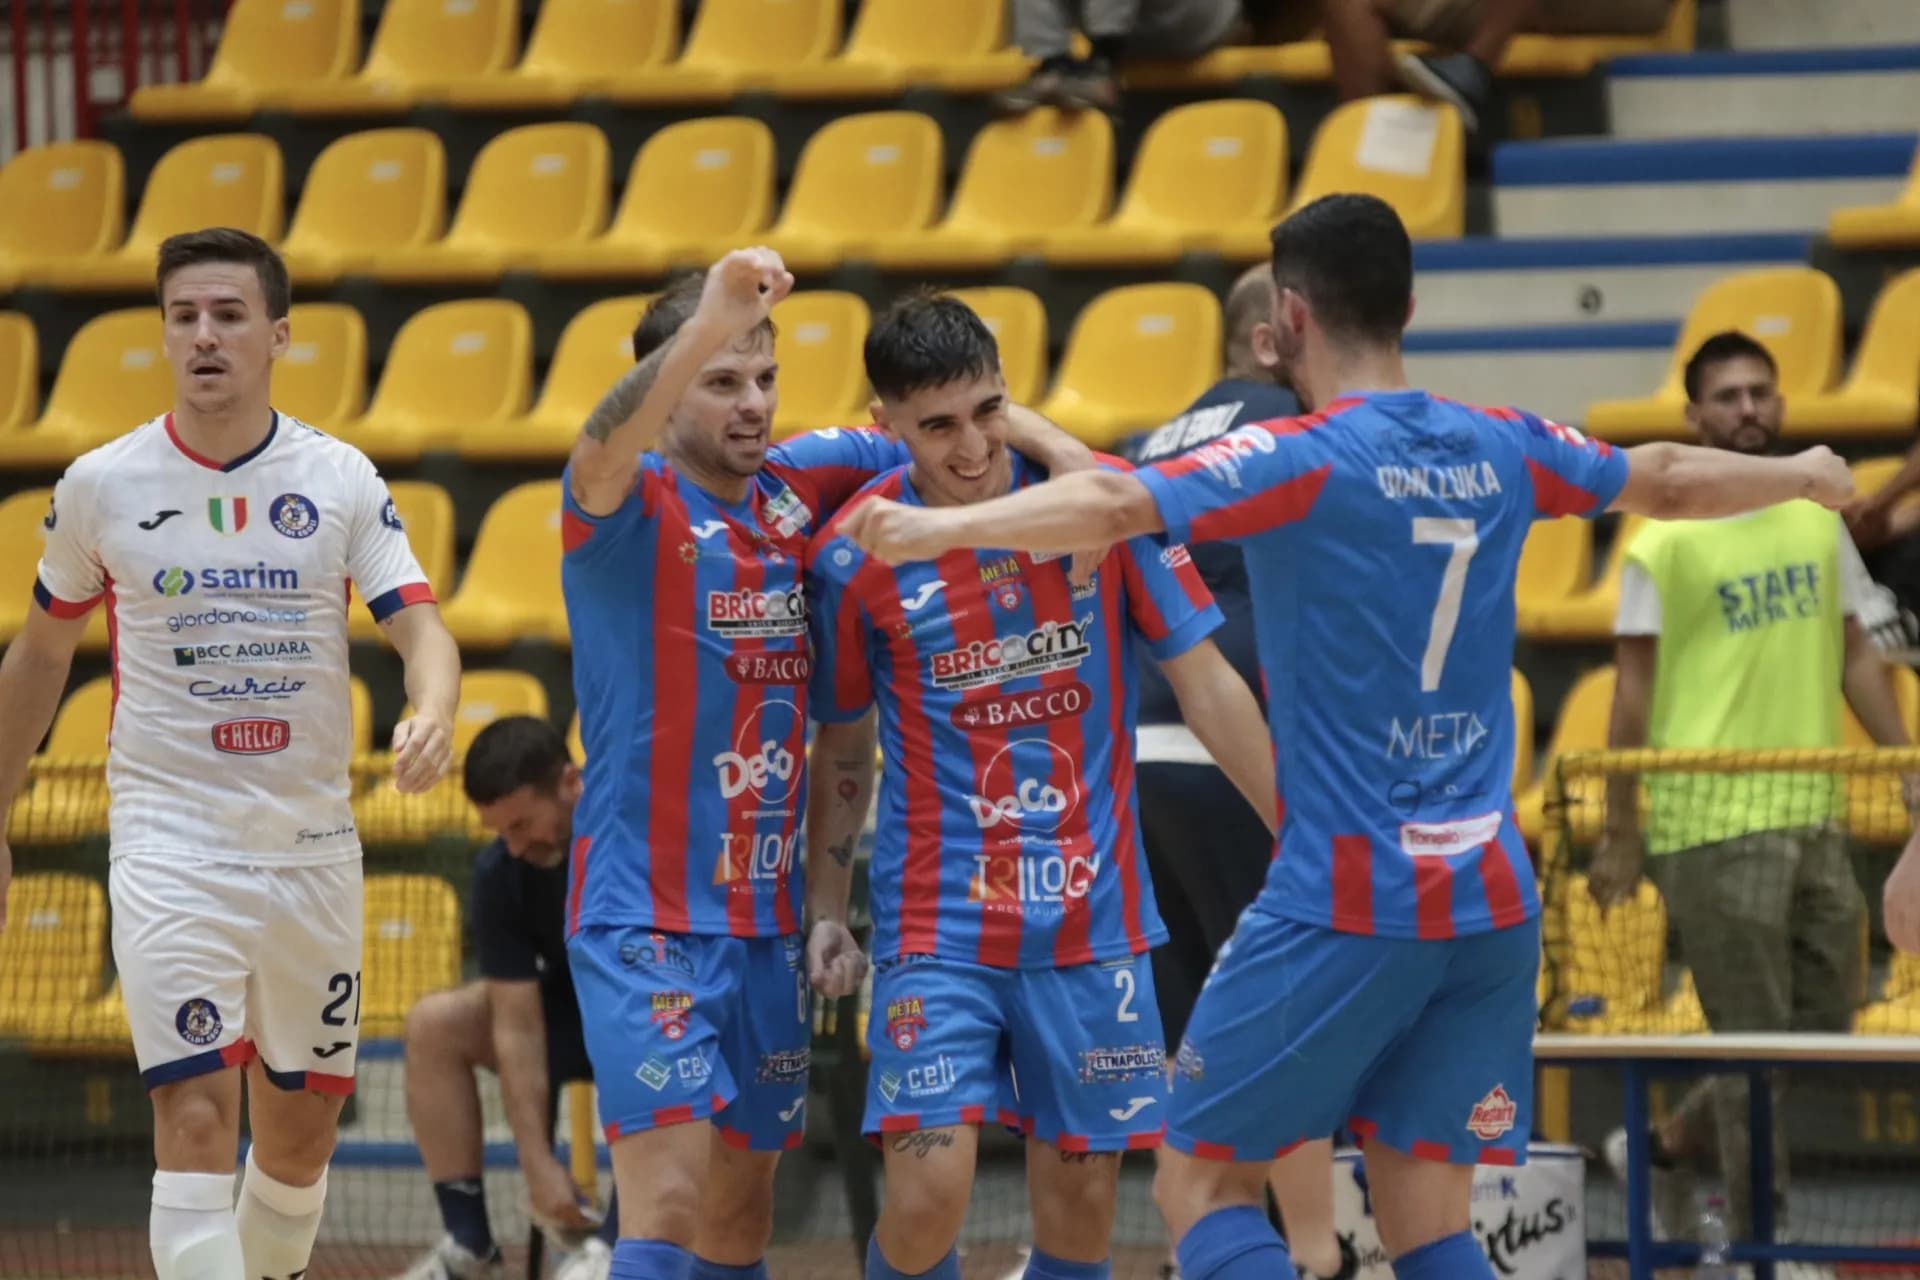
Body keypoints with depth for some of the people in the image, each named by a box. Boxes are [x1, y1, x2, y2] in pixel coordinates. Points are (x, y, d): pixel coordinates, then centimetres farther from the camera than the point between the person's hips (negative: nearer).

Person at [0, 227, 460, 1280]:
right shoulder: (101, 485, -1)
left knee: (300, 1136, 11)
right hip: (169, 846, -2)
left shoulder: (343, 480, 1)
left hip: (314, 848, 2)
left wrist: (432, 716, -29)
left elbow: (419, 627, -6)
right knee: (195, 1119, -17)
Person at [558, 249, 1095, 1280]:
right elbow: (607, 441, -32)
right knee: (671, 1197, -18)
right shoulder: (629, 507, -9)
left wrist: (1040, 440, 0)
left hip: (769, 923, 7)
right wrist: (713, 317, -47)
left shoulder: (794, 488, 8)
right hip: (645, 917, -7)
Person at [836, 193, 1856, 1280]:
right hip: (1491, 900, 6)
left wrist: (941, 527, -30)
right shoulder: (1503, 452, 9)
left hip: (1346, 905, -6)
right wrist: (1803, 475, 45)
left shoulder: (1301, 456, -9)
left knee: (1204, 1182, 6)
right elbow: (1669, 480, 27)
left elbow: (1118, 504, -25)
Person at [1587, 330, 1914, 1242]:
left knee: (1823, 1028, 11)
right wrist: (1619, 835, -6)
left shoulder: (1818, 522, 11)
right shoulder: (1664, 544, -5)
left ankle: (1666, 1146, 30)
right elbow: (1633, 694, -4)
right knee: (1753, 1041, -1)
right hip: (1714, 825, -6)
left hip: (1814, 817, 6)